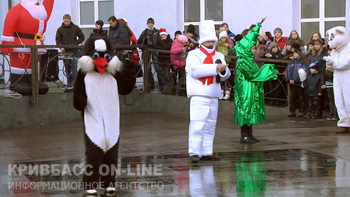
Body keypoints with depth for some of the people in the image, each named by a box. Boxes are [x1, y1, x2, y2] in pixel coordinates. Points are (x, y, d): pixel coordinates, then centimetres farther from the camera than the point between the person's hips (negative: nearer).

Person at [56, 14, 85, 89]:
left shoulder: (75, 28, 3)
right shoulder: (60, 29, 4)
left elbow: (82, 37, 7)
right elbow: (58, 40, 2)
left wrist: (75, 44, -6)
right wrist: (61, 46, -17)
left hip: (73, 51, -1)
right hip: (65, 51, 1)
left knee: (73, 68, -8)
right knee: (67, 69, 5)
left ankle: (70, 83, -5)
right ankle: (70, 83, 11)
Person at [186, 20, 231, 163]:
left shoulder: (219, 56, 18)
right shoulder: (194, 55, -1)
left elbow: (225, 76, 14)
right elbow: (195, 71, -19)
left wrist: (223, 70, -10)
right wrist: (215, 68, -22)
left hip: (213, 96, 7)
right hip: (199, 96, -6)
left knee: (210, 125, 9)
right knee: (197, 125, -13)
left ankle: (207, 152, 15)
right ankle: (194, 153, -13)